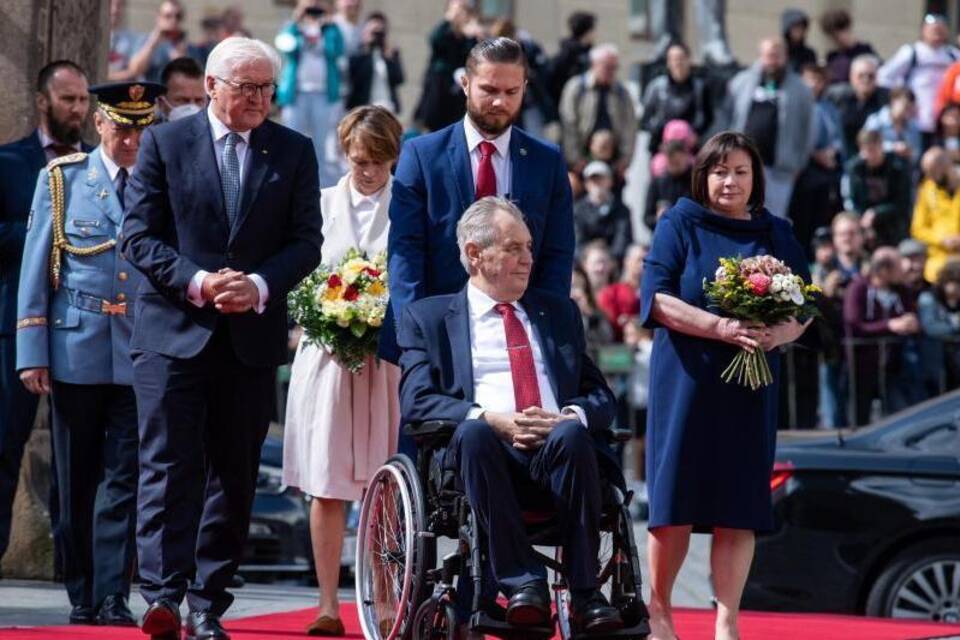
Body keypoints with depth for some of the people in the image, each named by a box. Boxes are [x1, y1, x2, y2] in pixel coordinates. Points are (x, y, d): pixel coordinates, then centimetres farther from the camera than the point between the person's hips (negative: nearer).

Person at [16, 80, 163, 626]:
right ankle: (82, 596, 14)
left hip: (140, 355, 0)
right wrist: (32, 353, -3)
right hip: (75, 351, 0)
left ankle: (113, 597, -3)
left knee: (124, 479, -4)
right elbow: (35, 270, 4)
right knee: (77, 481, 6)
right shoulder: (62, 178, 5)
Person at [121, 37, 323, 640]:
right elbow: (139, 235, -1)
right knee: (169, 466, -10)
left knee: (235, 474, 4)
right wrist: (196, 281, -14)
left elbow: (306, 242, 5)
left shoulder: (294, 152, 7)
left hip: (252, 335, 2)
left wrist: (261, 285, -13)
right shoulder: (165, 143, 2)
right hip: (174, 332, -2)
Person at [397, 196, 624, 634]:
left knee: (571, 435, -34)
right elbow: (416, 402, 1)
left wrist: (570, 417, -7)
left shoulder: (559, 312, 26)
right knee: (475, 433, -37)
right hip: (487, 455, -2)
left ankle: (585, 596, -34)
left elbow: (602, 398, 18)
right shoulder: (427, 318, 16)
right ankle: (522, 583, -38)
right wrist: (489, 419, -16)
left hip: (561, 452, 2)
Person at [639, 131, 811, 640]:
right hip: (687, 380, -3)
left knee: (739, 505, -2)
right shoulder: (680, 224, 3)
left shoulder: (776, 234, 12)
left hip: (750, 387, 3)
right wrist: (721, 327, -19)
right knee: (676, 500, -3)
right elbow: (657, 297, -7)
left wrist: (781, 333, -13)